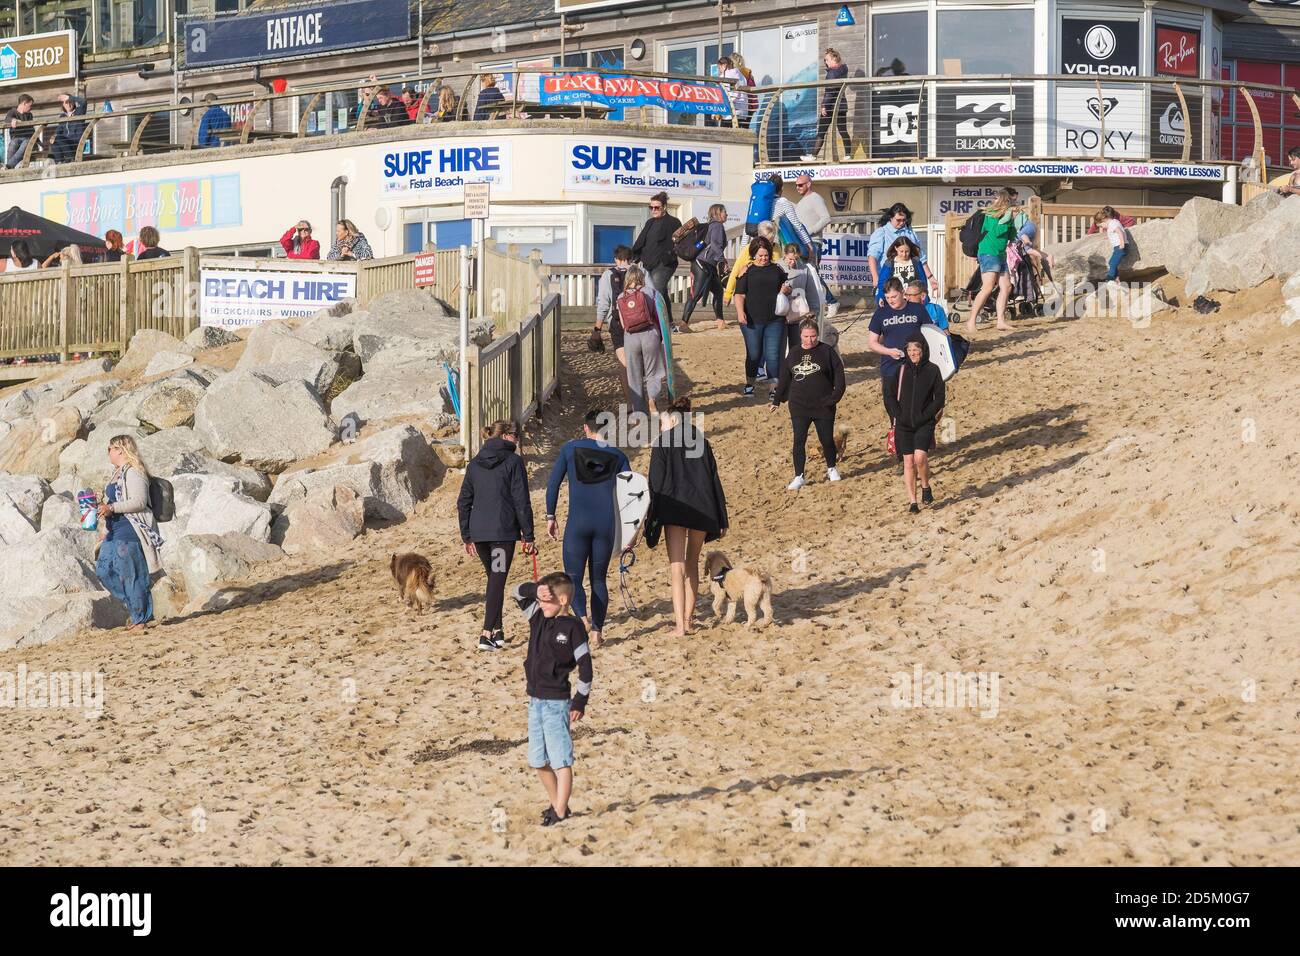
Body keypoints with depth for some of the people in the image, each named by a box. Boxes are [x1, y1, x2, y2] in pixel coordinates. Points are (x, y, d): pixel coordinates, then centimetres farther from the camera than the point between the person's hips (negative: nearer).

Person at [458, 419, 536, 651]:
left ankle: (497, 631, 21)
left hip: (478, 532, 5)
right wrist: (528, 536, -3)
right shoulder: (513, 462, -5)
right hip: (503, 532, -5)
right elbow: (522, 502, -7)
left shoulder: (474, 464, 11)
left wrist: (466, 536, 17)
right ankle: (487, 635, -12)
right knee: (497, 581, -3)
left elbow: (463, 502, 12)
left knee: (494, 579, 20)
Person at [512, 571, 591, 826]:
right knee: (538, 761, 13)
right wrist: (536, 589, -10)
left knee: (560, 759, -4)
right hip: (535, 700, 8)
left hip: (557, 702, -8)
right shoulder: (539, 618, 7)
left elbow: (585, 665, -10)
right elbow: (518, 593, 11)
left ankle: (560, 812, -2)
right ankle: (556, 804, 25)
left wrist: (580, 701, -11)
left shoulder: (572, 627, -11)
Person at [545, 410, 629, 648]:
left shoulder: (571, 448, 3)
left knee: (573, 577, 5)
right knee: (598, 579, 14)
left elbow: (553, 483, 2)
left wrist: (550, 516, 10)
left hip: (577, 523, -2)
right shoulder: (618, 456, 6)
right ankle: (597, 632, 11)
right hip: (606, 525, 2)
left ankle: (582, 617, -22)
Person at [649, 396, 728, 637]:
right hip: (703, 506, 4)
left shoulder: (662, 443, 5)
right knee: (692, 563, 19)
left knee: (677, 567, -6)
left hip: (675, 507, -4)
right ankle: (688, 619, 21)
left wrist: (653, 516, -2)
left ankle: (680, 625, -15)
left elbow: (656, 482, -2)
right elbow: (714, 479, 13)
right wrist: (721, 519, 14)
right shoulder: (701, 441, 16)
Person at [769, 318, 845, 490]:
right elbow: (784, 379, 14)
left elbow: (839, 374, -4)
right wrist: (776, 401, 15)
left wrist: (835, 396, -14)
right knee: (799, 441, -2)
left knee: (827, 440, 8)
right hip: (799, 408, 2)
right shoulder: (793, 354, 6)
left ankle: (831, 469, 32)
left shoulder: (827, 351, -4)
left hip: (823, 407, -2)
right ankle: (799, 477, 3)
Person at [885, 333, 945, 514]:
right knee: (908, 461, 0)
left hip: (924, 423, -2)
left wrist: (925, 416, -9)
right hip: (903, 424, 2)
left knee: (920, 457, -19)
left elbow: (939, 398, 0)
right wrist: (898, 416, -6)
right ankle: (912, 501, 7)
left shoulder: (932, 370, -2)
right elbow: (889, 396, 5)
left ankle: (925, 486, 8)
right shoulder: (901, 370, 2)